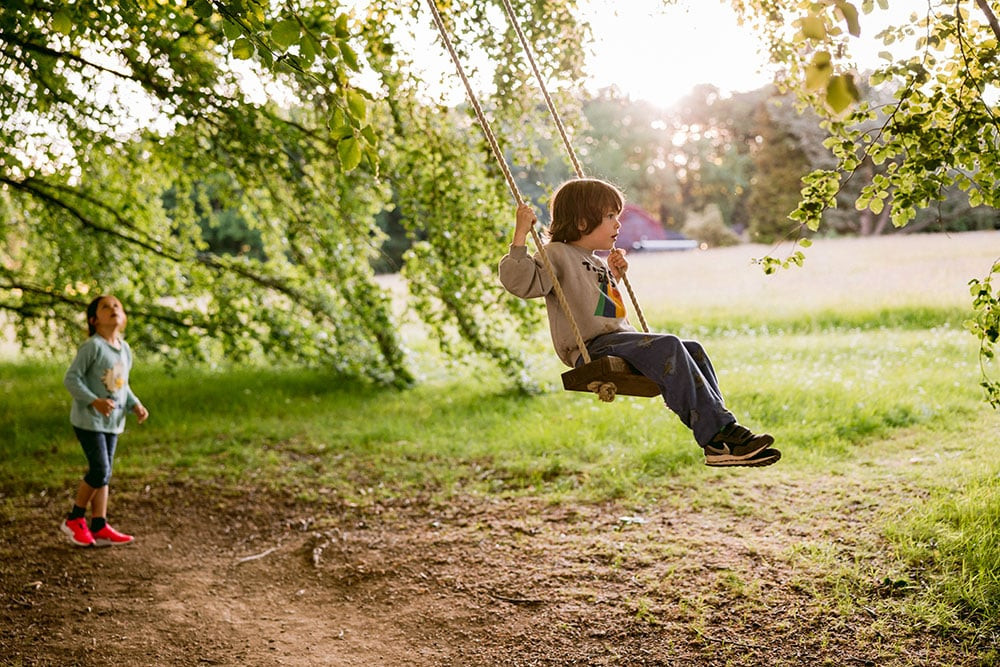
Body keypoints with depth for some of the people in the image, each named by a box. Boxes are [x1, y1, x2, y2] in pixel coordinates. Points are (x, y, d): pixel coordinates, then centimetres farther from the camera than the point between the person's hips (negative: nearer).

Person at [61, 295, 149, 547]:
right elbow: (71, 378, -16)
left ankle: (99, 527, 15)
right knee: (100, 470, -11)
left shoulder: (125, 349, 8)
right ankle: (75, 519, 7)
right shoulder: (92, 346, -15)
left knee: (104, 474, 9)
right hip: (89, 420, -7)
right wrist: (94, 401, -26)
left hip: (113, 421, 7)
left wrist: (135, 405, 5)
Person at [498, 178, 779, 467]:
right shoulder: (557, 254, -3)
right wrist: (520, 236, -26)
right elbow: (519, 281, -19)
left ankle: (722, 431, -11)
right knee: (668, 346, -27)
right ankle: (718, 436, -27)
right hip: (594, 348, -10)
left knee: (693, 349, -4)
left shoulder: (596, 262, 26)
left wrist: (615, 276, 28)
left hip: (621, 339, 10)